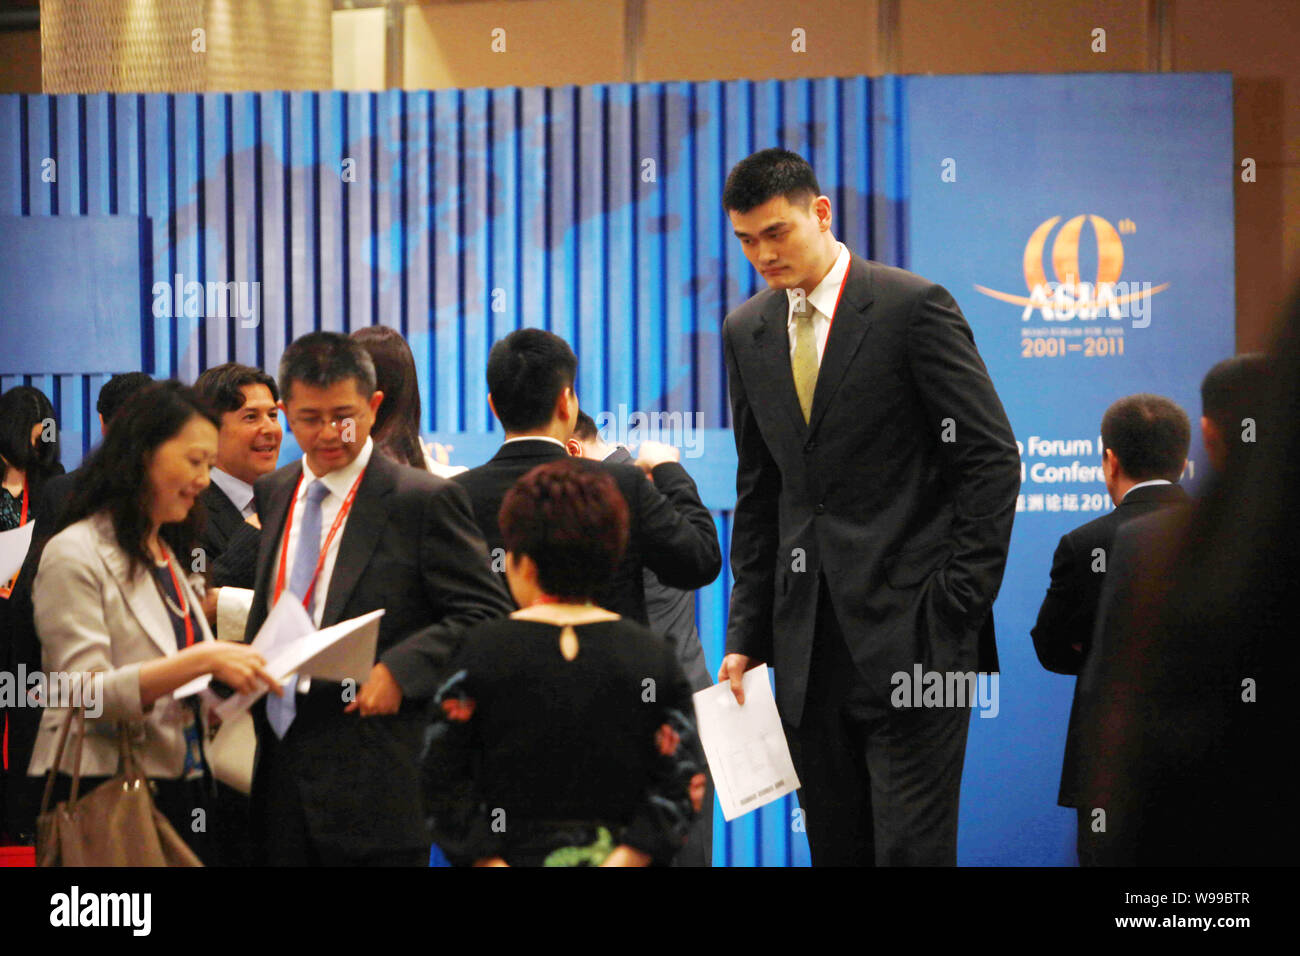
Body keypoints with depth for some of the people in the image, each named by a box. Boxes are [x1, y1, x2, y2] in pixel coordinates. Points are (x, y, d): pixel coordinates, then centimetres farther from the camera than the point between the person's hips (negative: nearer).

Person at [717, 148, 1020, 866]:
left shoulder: (914, 308, -6)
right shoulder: (746, 333, 13)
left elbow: (992, 458, -6)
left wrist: (960, 603, -10)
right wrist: (747, 634, 12)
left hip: (911, 629, -6)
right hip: (807, 641, 6)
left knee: (912, 844, -8)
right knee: (835, 847, 7)